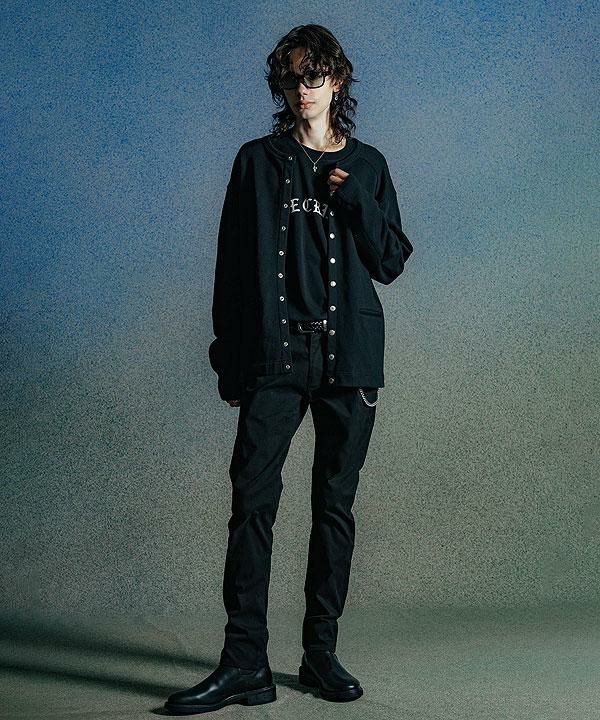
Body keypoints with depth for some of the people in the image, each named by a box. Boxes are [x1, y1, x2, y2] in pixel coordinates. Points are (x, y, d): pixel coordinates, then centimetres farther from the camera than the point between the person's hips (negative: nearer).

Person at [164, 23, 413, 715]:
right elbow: (231, 262, 7)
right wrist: (229, 354, 2)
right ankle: (245, 663, -7)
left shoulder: (366, 165, 13)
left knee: (335, 503, 4)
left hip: (348, 353, 1)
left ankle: (320, 653, 14)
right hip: (274, 353, -1)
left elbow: (390, 262, 8)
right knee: (253, 497, -10)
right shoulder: (258, 161, 10)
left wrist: (354, 197, -5)